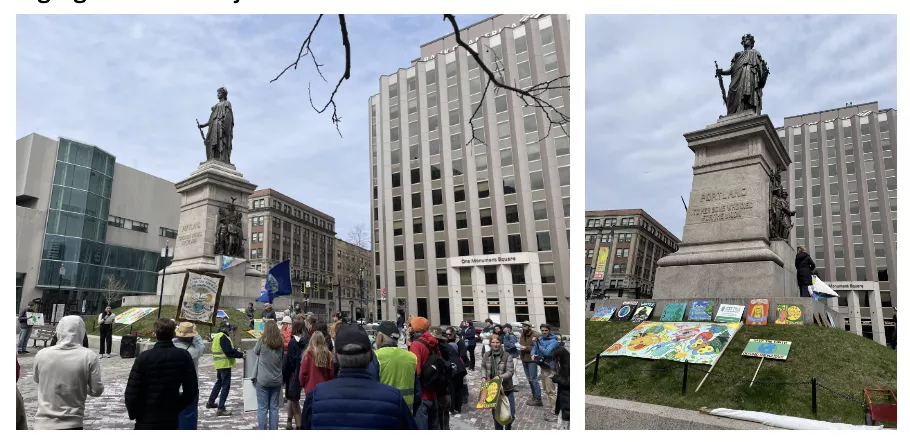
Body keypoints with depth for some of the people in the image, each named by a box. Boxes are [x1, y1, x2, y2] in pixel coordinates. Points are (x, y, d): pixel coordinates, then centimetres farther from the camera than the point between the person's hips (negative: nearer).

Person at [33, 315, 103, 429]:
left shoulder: (41, 354, -5)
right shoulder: (89, 356, -13)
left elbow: (37, 380, 15)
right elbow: (97, 390, -8)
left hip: (43, 424, 3)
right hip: (71, 425, -2)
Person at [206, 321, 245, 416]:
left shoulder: (217, 336, 14)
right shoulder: (223, 337, -19)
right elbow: (229, 351, -25)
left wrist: (236, 351, 9)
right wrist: (240, 354, -17)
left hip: (219, 364, 11)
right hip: (224, 364, -11)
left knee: (219, 383, 25)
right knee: (225, 386, -5)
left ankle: (210, 402, 35)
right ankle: (221, 409, -3)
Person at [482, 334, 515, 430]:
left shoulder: (507, 356, -12)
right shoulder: (486, 355, 0)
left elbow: (510, 371, -14)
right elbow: (483, 367, 12)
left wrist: (500, 377, -29)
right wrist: (483, 377, -5)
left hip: (506, 388, -2)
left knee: (510, 412, 5)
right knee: (495, 412, 11)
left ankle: (508, 427, 35)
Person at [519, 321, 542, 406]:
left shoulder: (534, 335, -14)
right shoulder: (522, 335, 10)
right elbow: (520, 344, 22)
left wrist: (526, 348, -23)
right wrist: (519, 347, -1)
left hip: (532, 360, -8)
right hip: (524, 360, 8)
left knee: (533, 379, -7)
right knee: (529, 379, 15)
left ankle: (538, 399, -2)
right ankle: (533, 396, 26)